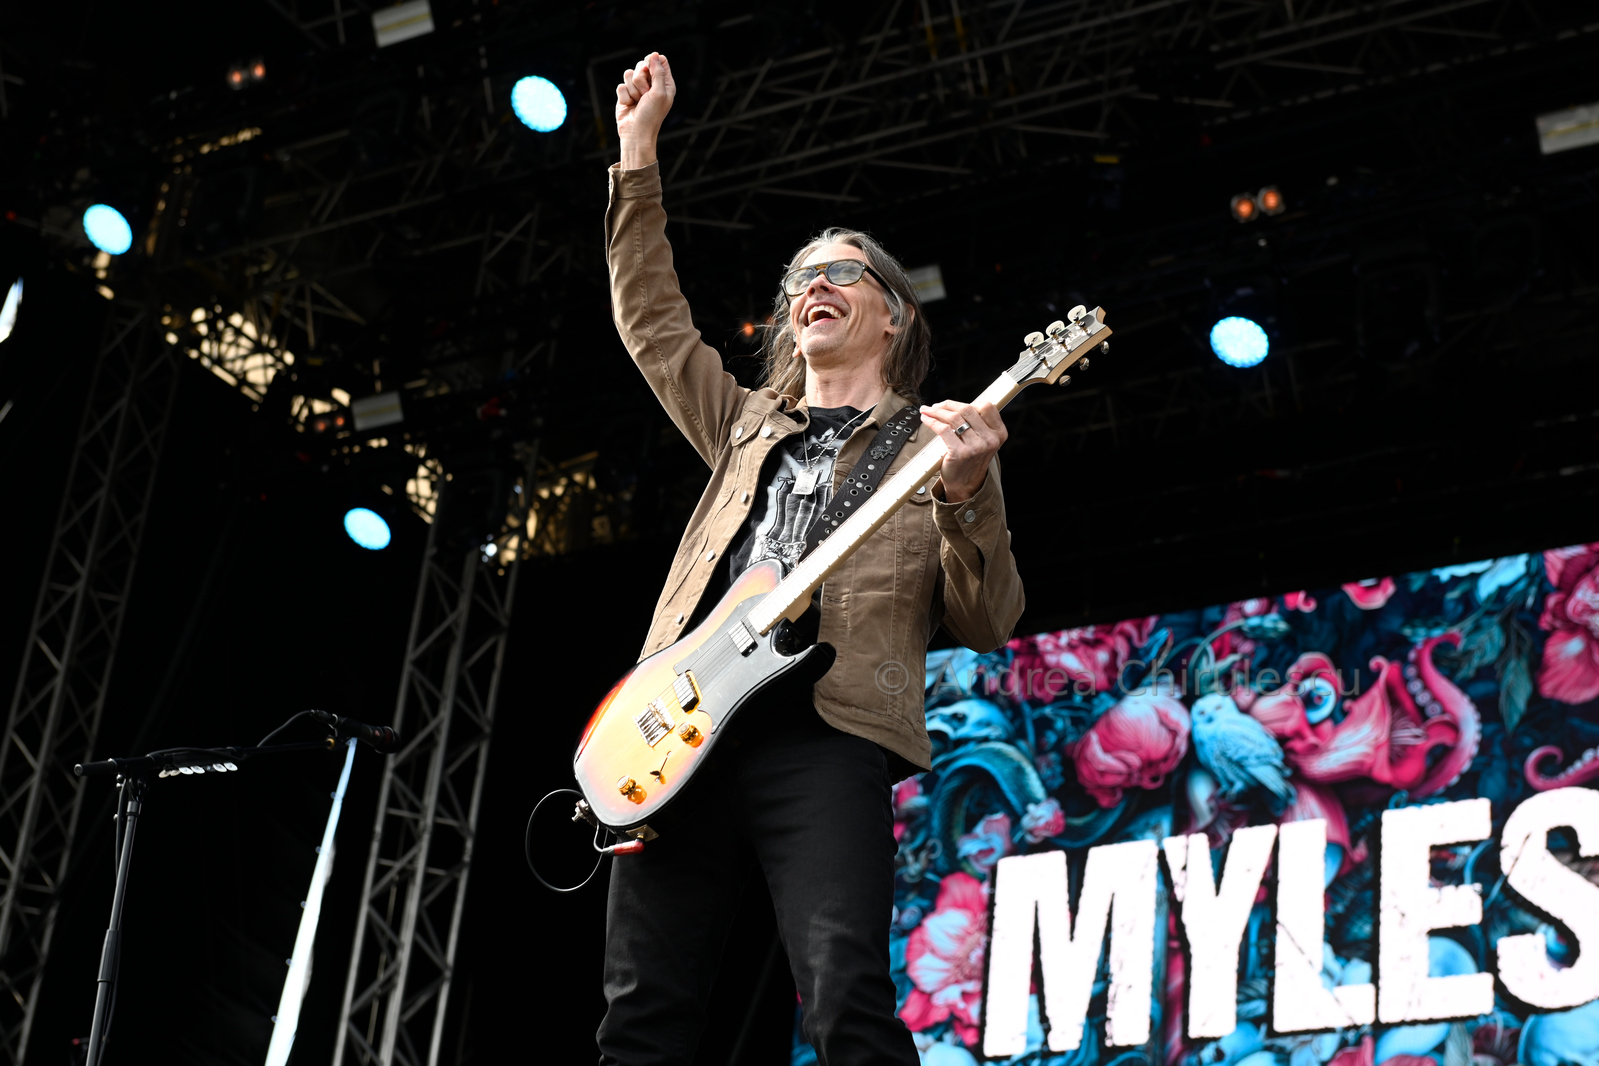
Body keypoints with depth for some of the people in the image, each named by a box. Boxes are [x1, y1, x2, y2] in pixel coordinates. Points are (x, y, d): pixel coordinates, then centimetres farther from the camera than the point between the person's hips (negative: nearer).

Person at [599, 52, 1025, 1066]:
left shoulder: (934, 447, 15)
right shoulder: (751, 426, 29)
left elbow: (989, 624, 7)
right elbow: (652, 320, 32)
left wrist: (966, 495, -11)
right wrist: (639, 150, 31)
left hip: (824, 729, -5)